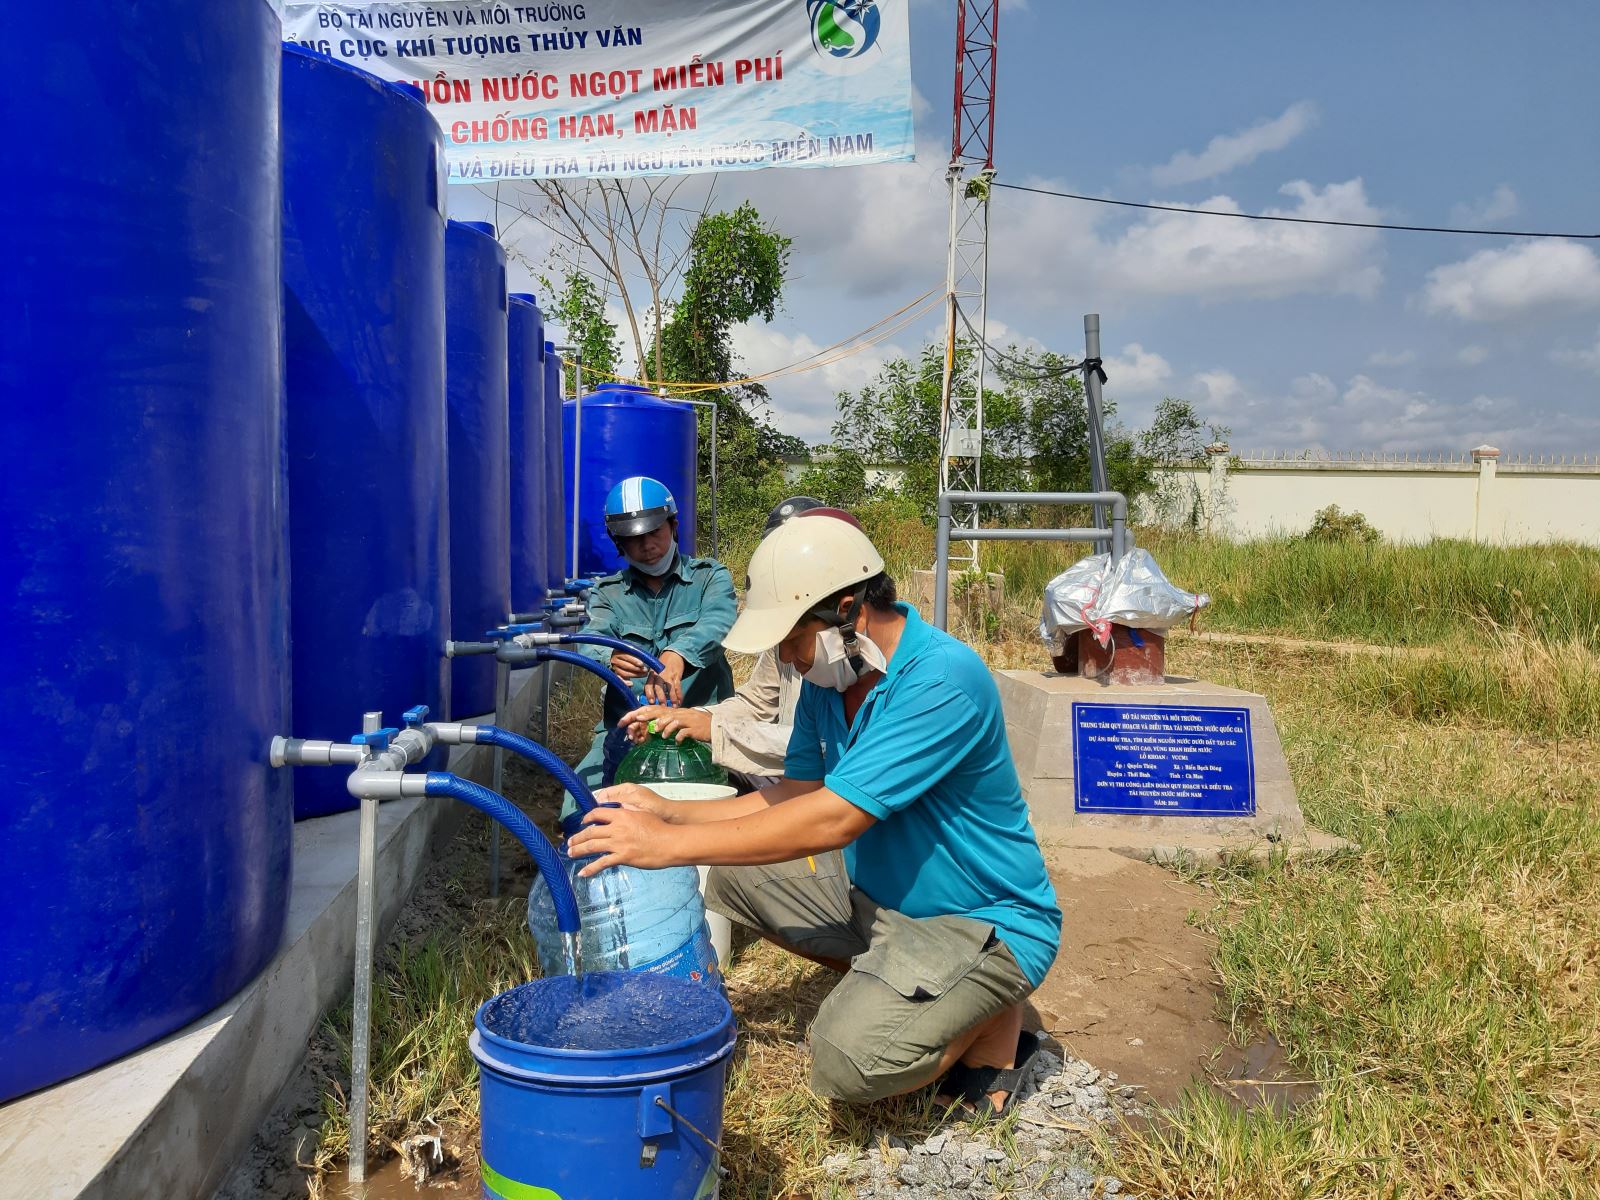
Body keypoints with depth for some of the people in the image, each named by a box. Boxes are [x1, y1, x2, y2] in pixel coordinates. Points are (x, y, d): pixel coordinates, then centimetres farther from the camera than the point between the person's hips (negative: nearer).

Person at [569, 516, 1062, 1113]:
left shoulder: (942, 680, -29)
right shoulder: (829, 673, -1)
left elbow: (833, 818, -33)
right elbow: (794, 795, 7)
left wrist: (671, 843, -29)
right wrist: (667, 811, -5)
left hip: (984, 921, -8)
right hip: (875, 890, 9)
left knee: (849, 1058, -28)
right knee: (729, 872, 3)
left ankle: (992, 1019, 2)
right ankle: (885, 982, 8)